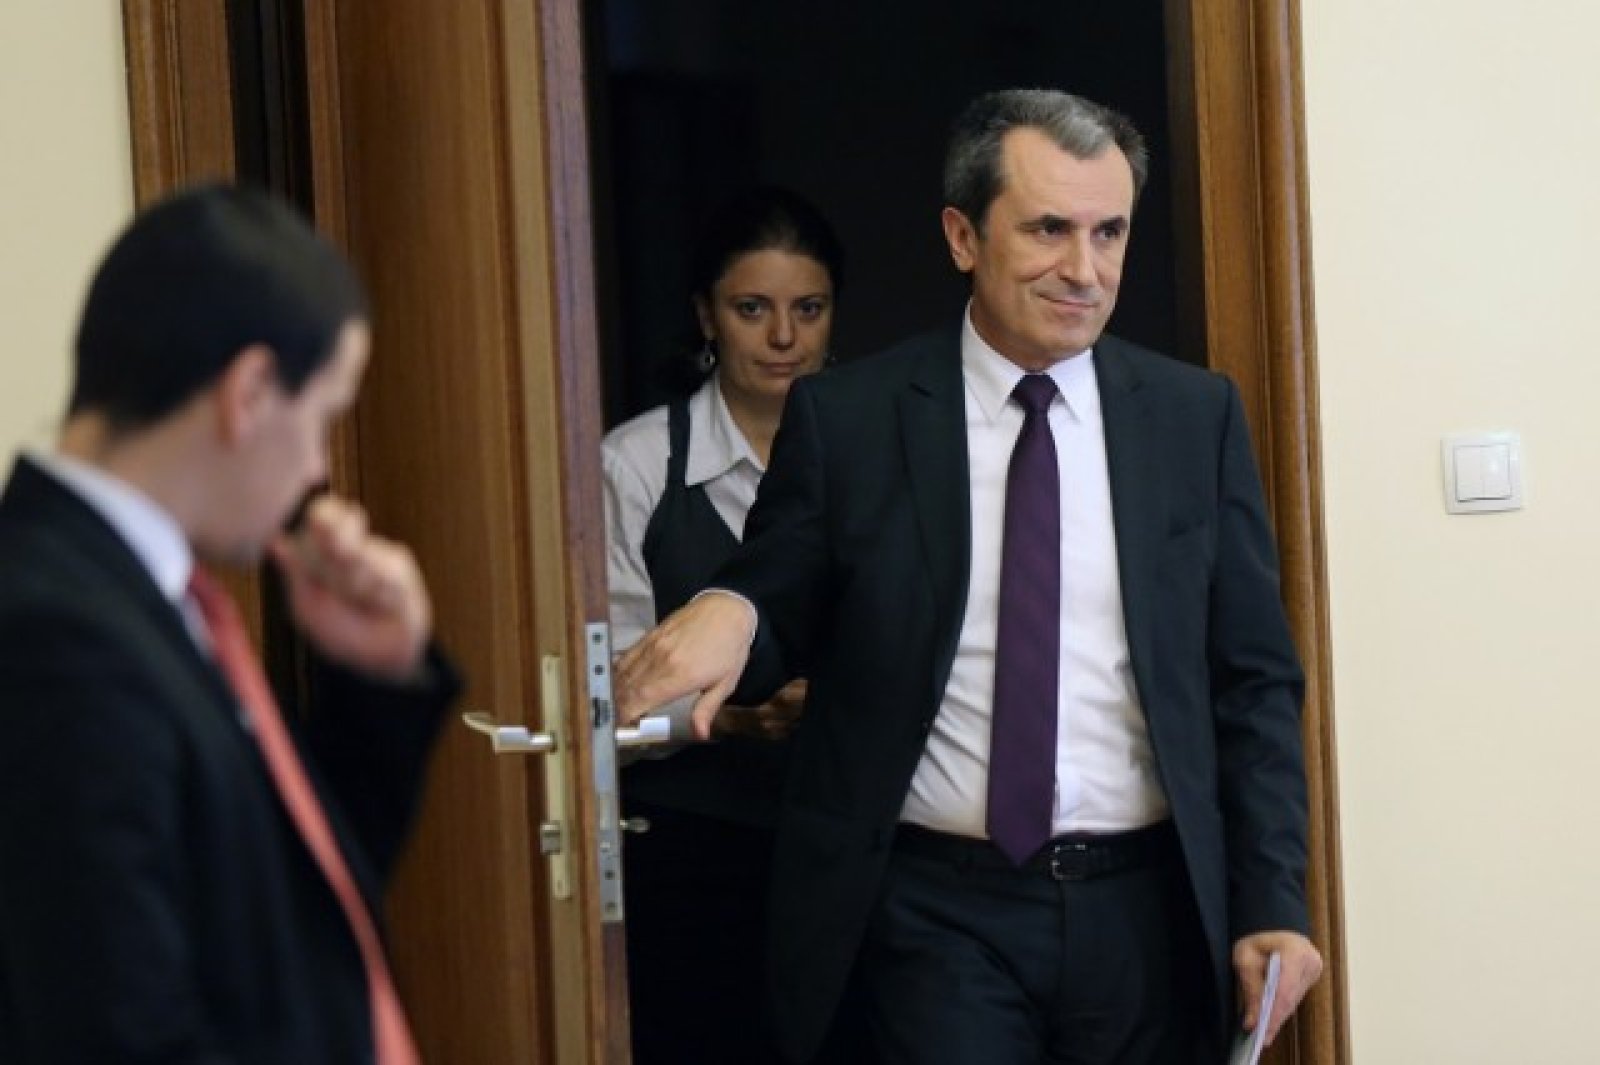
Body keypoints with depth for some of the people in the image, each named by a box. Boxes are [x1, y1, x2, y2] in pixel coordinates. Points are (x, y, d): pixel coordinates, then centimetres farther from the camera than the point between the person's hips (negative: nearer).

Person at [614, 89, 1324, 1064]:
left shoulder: (1196, 417, 3)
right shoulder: (847, 420, -2)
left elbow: (1255, 681, 5)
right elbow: (781, 629, 4)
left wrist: (1273, 904, -2)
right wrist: (729, 613, -19)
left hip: (1148, 909, 2)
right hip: (941, 912, -2)